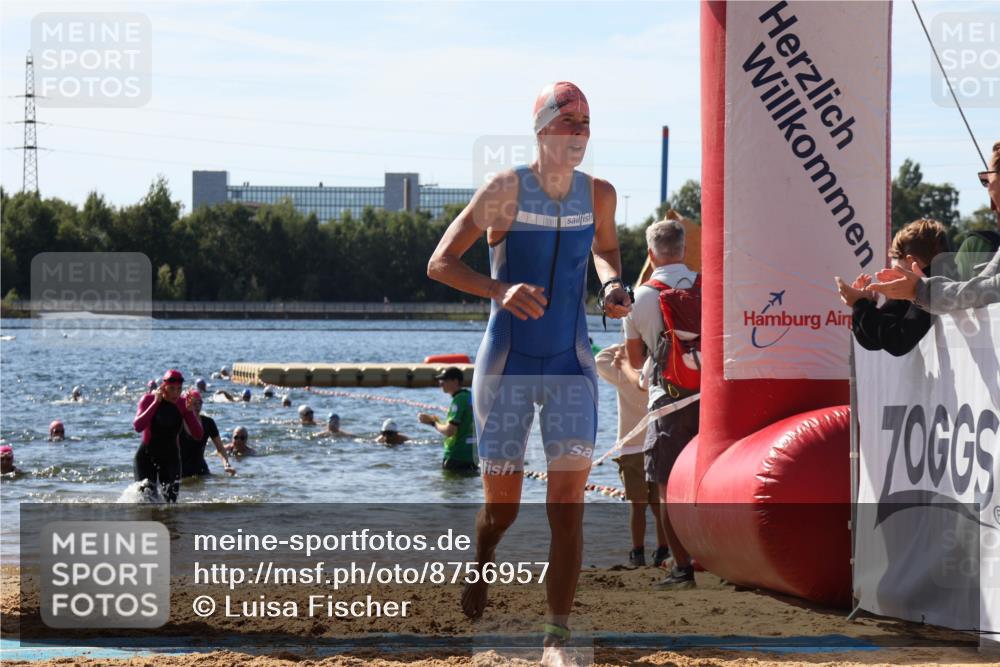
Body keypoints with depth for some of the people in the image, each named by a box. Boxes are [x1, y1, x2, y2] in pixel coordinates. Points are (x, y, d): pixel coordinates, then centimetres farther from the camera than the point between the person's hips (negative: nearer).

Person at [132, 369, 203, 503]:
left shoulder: (182, 404, -2)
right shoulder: (148, 400, -9)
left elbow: (198, 435, -8)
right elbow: (138, 427, -27)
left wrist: (189, 411, -20)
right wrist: (156, 403, -26)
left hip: (171, 458, 3)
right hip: (147, 456, -2)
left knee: (171, 499, -4)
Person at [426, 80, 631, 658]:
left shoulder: (599, 195, 0)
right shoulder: (506, 190, -11)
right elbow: (439, 264, -11)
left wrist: (613, 285, 1)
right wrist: (500, 289, -27)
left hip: (571, 365, 2)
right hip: (507, 366, -2)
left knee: (568, 503, -10)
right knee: (502, 508, 5)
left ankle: (558, 638, -8)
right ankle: (483, 562, 41)